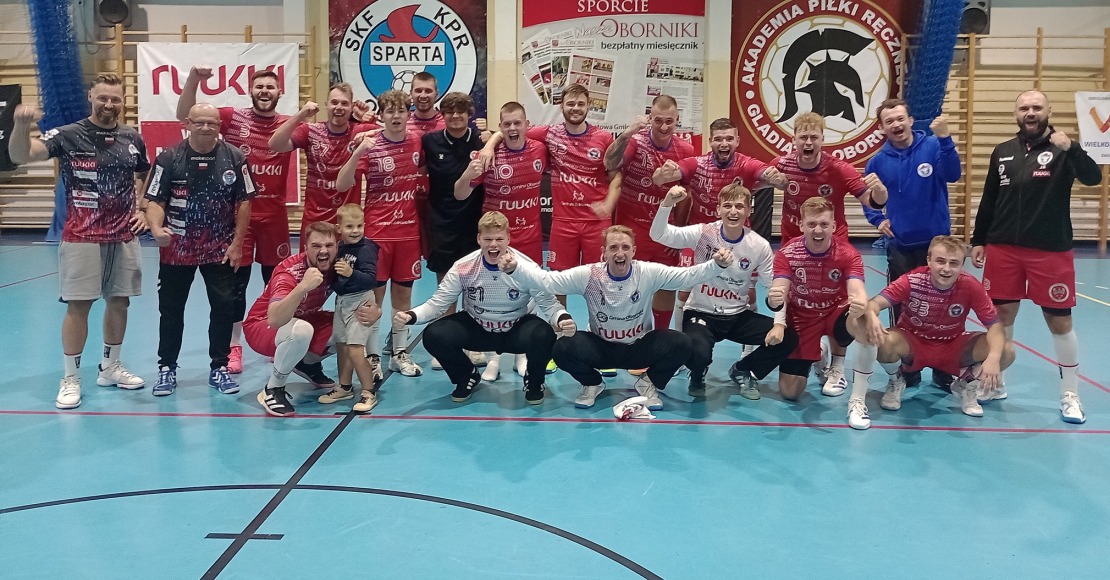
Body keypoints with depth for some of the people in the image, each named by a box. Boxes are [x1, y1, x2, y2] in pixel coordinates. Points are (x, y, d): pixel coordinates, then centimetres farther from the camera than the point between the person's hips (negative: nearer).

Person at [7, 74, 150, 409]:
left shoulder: (133, 139, 6)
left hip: (124, 237, 4)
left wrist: (143, 211, 6)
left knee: (119, 303, 11)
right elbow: (20, 156, -19)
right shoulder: (68, 136, -7)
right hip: (81, 238, -4)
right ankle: (70, 378, 7)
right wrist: (21, 125, -38)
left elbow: (146, 178, 21)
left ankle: (110, 367, 27)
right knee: (78, 306, -3)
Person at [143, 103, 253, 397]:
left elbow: (244, 202, 1)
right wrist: (157, 228, -26)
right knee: (171, 309, 8)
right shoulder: (169, 158, -6)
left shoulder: (234, 158, -3)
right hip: (177, 249, 0)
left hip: (221, 249, 1)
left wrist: (237, 244, -3)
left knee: (224, 307, 3)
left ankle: (219, 368, 17)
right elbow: (155, 201, -6)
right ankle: (167, 369, 22)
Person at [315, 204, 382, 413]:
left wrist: (351, 273, -39)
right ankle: (345, 387, 34)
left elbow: (371, 279, -27)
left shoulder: (366, 248, -16)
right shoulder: (339, 248, 4)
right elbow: (334, 278, 12)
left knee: (355, 349, -11)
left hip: (360, 302, -8)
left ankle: (369, 392, 2)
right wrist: (334, 270, -6)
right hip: (341, 301, 8)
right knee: (341, 345, 17)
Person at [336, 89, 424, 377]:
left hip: (409, 231, 3)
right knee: (374, 293, 2)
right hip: (377, 231, -3)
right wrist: (358, 153, -27)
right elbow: (342, 184, -14)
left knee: (403, 292, 10)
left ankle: (400, 353, 20)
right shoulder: (370, 146, -8)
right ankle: (372, 356, 10)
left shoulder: (418, 142, 0)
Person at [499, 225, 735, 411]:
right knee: (562, 348, -28)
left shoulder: (649, 273, -15)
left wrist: (717, 265, -39)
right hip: (600, 347, 0)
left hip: (640, 347, 0)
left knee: (681, 344, -26)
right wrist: (513, 270, -38)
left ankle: (649, 383, 6)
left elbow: (688, 275, -20)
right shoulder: (588, 275, -16)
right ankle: (592, 384, 7)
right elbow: (547, 279, -21)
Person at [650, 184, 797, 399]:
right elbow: (658, 235, -20)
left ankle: (742, 371, 15)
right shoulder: (703, 233, -11)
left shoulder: (759, 246, -6)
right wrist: (667, 203, -36)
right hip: (701, 312, -3)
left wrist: (779, 323, -15)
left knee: (787, 339, -14)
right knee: (698, 353, -34)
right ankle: (698, 375, 8)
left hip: (739, 316, 3)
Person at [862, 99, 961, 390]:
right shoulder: (878, 161, 3)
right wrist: (877, 219, -3)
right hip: (899, 246, 2)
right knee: (901, 310, 7)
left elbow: (952, 174, -23)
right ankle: (907, 370, 20)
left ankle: (944, 370, 17)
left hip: (936, 242, -2)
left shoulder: (933, 146, -5)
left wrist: (944, 139, -36)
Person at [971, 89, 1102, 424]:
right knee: (1001, 315, 9)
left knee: (1060, 322, 2)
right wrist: (978, 241, 10)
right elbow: (988, 201, 14)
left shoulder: (1062, 149, -4)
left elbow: (1093, 178, -22)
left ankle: (1070, 395, 15)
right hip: (1002, 248, 3)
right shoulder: (1002, 152, 9)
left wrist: (1070, 149, -38)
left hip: (1051, 251, -3)